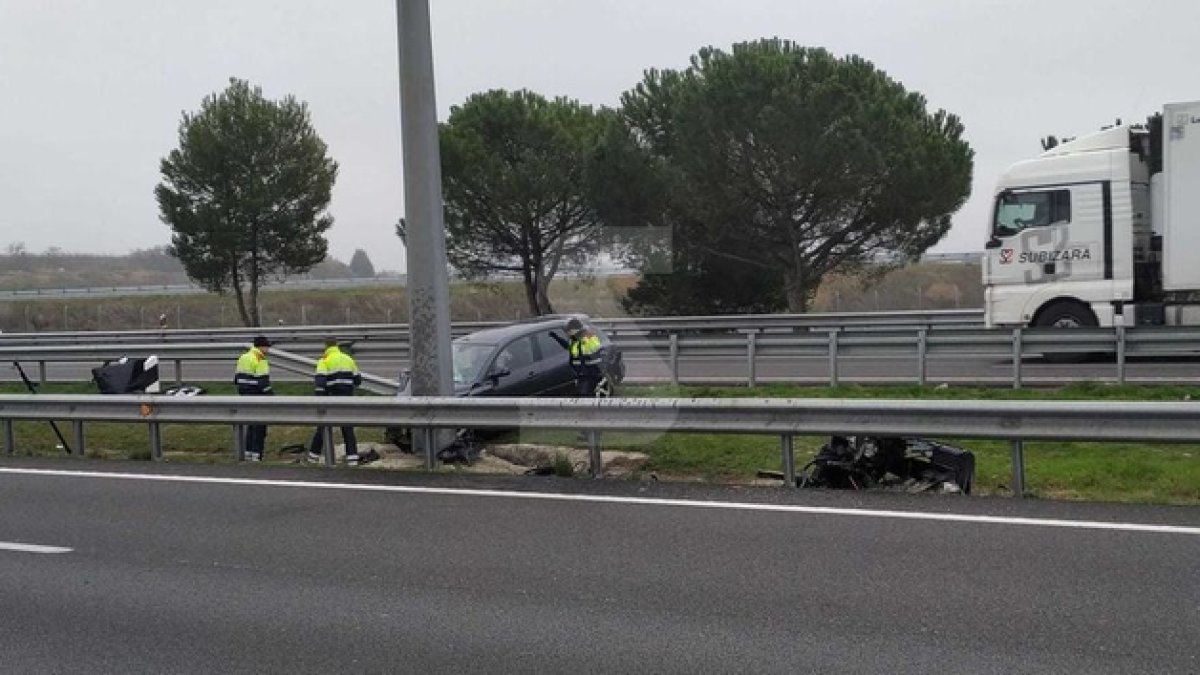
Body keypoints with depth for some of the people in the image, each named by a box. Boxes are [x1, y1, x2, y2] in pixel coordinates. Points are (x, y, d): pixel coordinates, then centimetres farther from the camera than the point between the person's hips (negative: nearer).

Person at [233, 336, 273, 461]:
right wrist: (270, 395, -12)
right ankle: (256, 453, -2)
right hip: (257, 396, -8)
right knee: (259, 425, -1)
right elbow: (263, 381, -19)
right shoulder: (260, 360, -15)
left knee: (250, 423, 17)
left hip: (245, 395, 8)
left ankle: (248, 451, 19)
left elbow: (237, 378, 15)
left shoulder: (243, 358, 11)